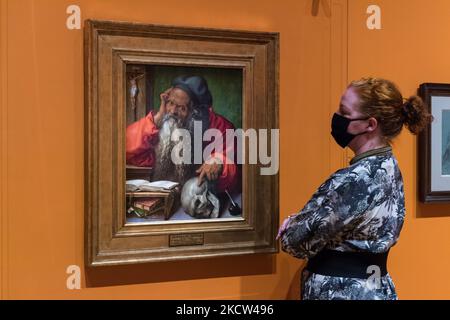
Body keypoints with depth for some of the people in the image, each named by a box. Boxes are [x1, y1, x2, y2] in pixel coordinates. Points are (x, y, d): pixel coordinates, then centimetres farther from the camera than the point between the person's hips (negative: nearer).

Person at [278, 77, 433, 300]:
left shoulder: (355, 180, -25)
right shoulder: (387, 167, 4)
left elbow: (298, 241, -19)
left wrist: (291, 227, 2)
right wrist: (299, 221, -5)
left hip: (342, 291, -9)